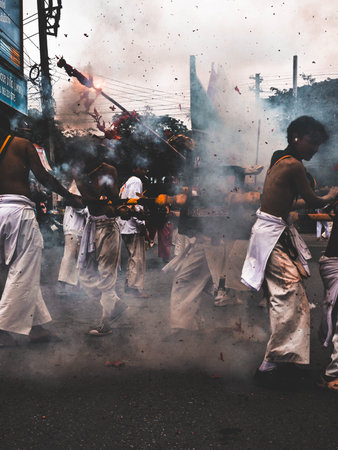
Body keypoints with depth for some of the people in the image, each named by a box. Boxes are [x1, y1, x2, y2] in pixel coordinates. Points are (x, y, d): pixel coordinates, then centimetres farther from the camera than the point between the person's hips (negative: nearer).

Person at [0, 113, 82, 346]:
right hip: (19, 209, -4)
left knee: (25, 272, 10)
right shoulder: (23, 144, 5)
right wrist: (70, 197, 7)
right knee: (24, 271, 1)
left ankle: (35, 324, 12)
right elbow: (43, 177, -1)